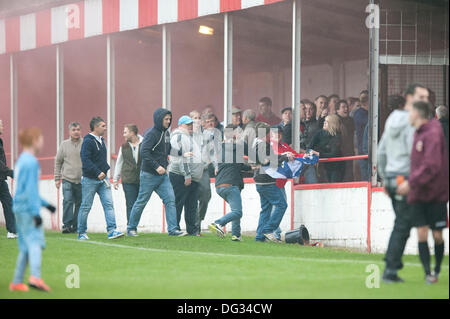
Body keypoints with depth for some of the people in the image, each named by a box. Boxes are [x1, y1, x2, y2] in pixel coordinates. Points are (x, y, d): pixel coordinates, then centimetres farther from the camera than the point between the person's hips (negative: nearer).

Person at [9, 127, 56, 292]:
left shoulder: (21, 161, 17)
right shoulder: (31, 162, -12)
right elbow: (30, 190, -18)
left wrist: (45, 204, 31)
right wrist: (35, 213, -19)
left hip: (19, 208, 9)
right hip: (27, 209, -9)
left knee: (25, 246, 11)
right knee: (35, 241, -16)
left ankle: (17, 282, 12)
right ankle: (35, 277, -33)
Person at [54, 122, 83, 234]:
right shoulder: (64, 144, 5)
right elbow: (58, 162, 11)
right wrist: (57, 178, 7)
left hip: (82, 181, 1)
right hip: (67, 179, 0)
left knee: (79, 204, 5)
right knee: (67, 201, -14)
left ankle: (76, 226, 14)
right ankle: (67, 225, -13)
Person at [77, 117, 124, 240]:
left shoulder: (101, 140, 15)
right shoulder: (88, 141, -12)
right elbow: (86, 160, -21)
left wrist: (105, 169, 10)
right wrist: (98, 172, -25)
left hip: (103, 178, 8)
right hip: (90, 179, -8)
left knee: (109, 204, -4)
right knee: (86, 207, 2)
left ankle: (111, 230, -9)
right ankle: (81, 233, 12)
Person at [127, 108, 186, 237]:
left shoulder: (166, 133, 11)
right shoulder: (152, 133, -14)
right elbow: (144, 152, -23)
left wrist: (165, 163, 7)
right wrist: (157, 166, -26)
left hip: (162, 175, 7)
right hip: (149, 174, -7)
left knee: (170, 199, -4)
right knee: (141, 202, 3)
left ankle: (173, 229, -5)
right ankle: (131, 228, 17)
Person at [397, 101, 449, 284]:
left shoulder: (433, 134, -16)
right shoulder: (417, 133, 10)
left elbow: (432, 166, -24)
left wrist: (411, 182, -24)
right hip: (417, 195, 6)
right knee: (422, 234, -4)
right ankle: (427, 274, -3)